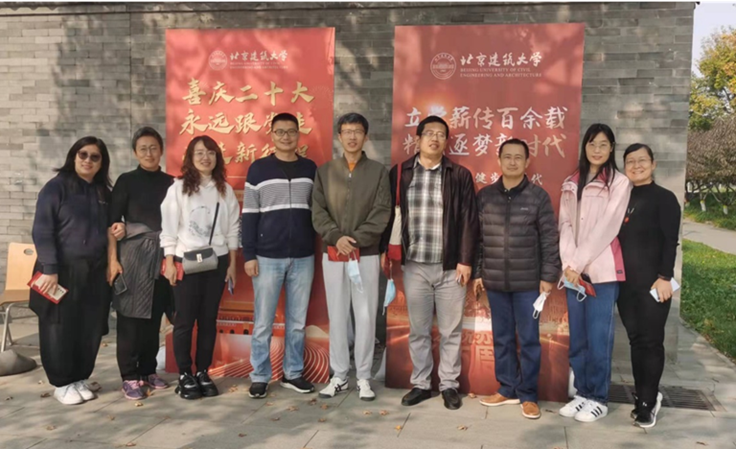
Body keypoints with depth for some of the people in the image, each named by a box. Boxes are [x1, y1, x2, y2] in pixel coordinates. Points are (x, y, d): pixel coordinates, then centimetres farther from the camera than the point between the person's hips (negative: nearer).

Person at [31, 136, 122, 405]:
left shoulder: (103, 193, 11)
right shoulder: (56, 187, -6)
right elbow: (42, 231, -11)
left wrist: (118, 230, 1)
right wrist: (49, 269, -18)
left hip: (96, 272, 5)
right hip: (63, 271, -5)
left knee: (90, 329, 8)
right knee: (60, 329, 4)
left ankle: (80, 378, 23)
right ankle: (62, 383, 18)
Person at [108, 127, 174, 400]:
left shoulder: (170, 183, 8)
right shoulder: (126, 181, -1)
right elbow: (112, 222, -4)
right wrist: (112, 259, -11)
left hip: (162, 256, 3)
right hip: (133, 255, -3)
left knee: (154, 316, 8)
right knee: (131, 316, -1)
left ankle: (148, 371, 21)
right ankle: (130, 377, 8)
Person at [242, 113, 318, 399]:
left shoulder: (310, 169, 8)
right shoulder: (258, 169, 1)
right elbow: (249, 214, 0)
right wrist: (249, 255, -6)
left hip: (303, 257, 2)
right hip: (268, 257, -2)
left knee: (298, 321, 9)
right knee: (263, 322, 2)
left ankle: (293, 373, 22)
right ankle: (260, 377, 15)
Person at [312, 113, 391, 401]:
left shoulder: (378, 172, 3)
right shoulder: (324, 172, 8)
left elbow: (382, 213, -5)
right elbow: (317, 211, 2)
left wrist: (356, 240, -15)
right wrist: (336, 237, -14)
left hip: (366, 254, -1)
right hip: (332, 255, 2)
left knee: (366, 316, 2)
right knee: (337, 316, 7)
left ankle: (363, 377, 13)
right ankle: (339, 375, 18)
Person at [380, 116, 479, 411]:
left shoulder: (460, 175, 1)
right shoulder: (399, 173, 5)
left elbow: (469, 220, -1)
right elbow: (387, 213, 7)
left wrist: (466, 260, -7)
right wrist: (382, 249, 3)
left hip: (450, 267, -1)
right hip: (414, 266, 1)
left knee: (451, 331, 7)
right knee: (418, 330, 10)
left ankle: (449, 385, 21)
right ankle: (421, 384, 23)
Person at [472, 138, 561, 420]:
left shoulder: (538, 196, -2)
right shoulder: (484, 195, 6)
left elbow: (550, 240, -2)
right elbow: (477, 238, 9)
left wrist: (548, 276, -6)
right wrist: (477, 273, 6)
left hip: (528, 282, -3)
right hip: (494, 281, 3)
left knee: (529, 339, 4)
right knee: (502, 338, 12)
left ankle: (528, 395, 15)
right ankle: (507, 389, 25)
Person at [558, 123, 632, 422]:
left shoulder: (619, 183, -1)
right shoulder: (571, 184, 14)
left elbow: (606, 228, -9)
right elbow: (565, 224, 7)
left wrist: (578, 263, -13)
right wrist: (569, 263, -7)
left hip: (603, 270, -5)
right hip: (574, 270, 5)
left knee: (598, 338, -2)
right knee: (577, 338, 9)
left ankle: (598, 399, 11)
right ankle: (582, 393, 20)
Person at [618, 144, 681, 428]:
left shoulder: (664, 198, -2)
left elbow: (670, 241, -9)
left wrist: (665, 277, -18)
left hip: (653, 284, -5)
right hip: (626, 284, 5)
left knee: (651, 342, 0)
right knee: (636, 341, 9)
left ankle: (648, 402, 9)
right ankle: (646, 397, 20)